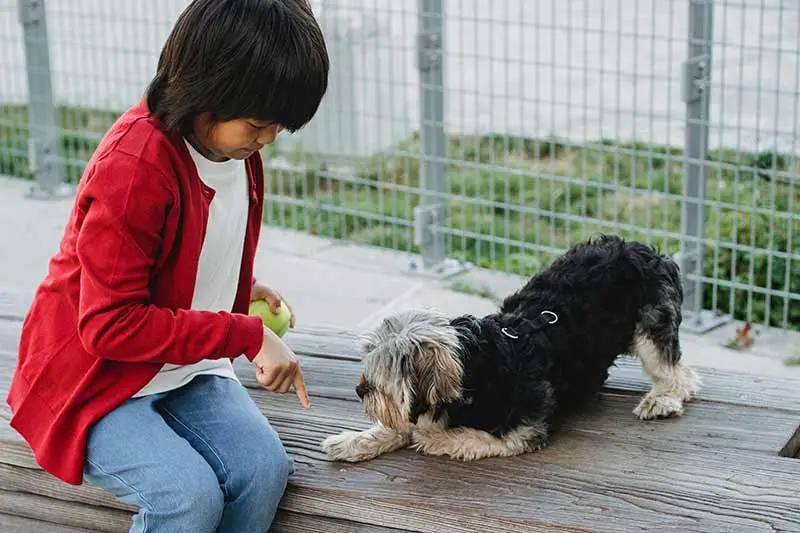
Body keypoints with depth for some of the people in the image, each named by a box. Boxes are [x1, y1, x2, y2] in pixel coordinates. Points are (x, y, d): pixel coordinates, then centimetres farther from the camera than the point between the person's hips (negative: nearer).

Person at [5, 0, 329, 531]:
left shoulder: (239, 149, 1)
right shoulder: (132, 167, -26)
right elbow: (110, 326, -25)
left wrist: (239, 288, 8)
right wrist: (247, 335, -24)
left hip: (187, 369, 7)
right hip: (94, 380, -7)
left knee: (264, 468, -22)